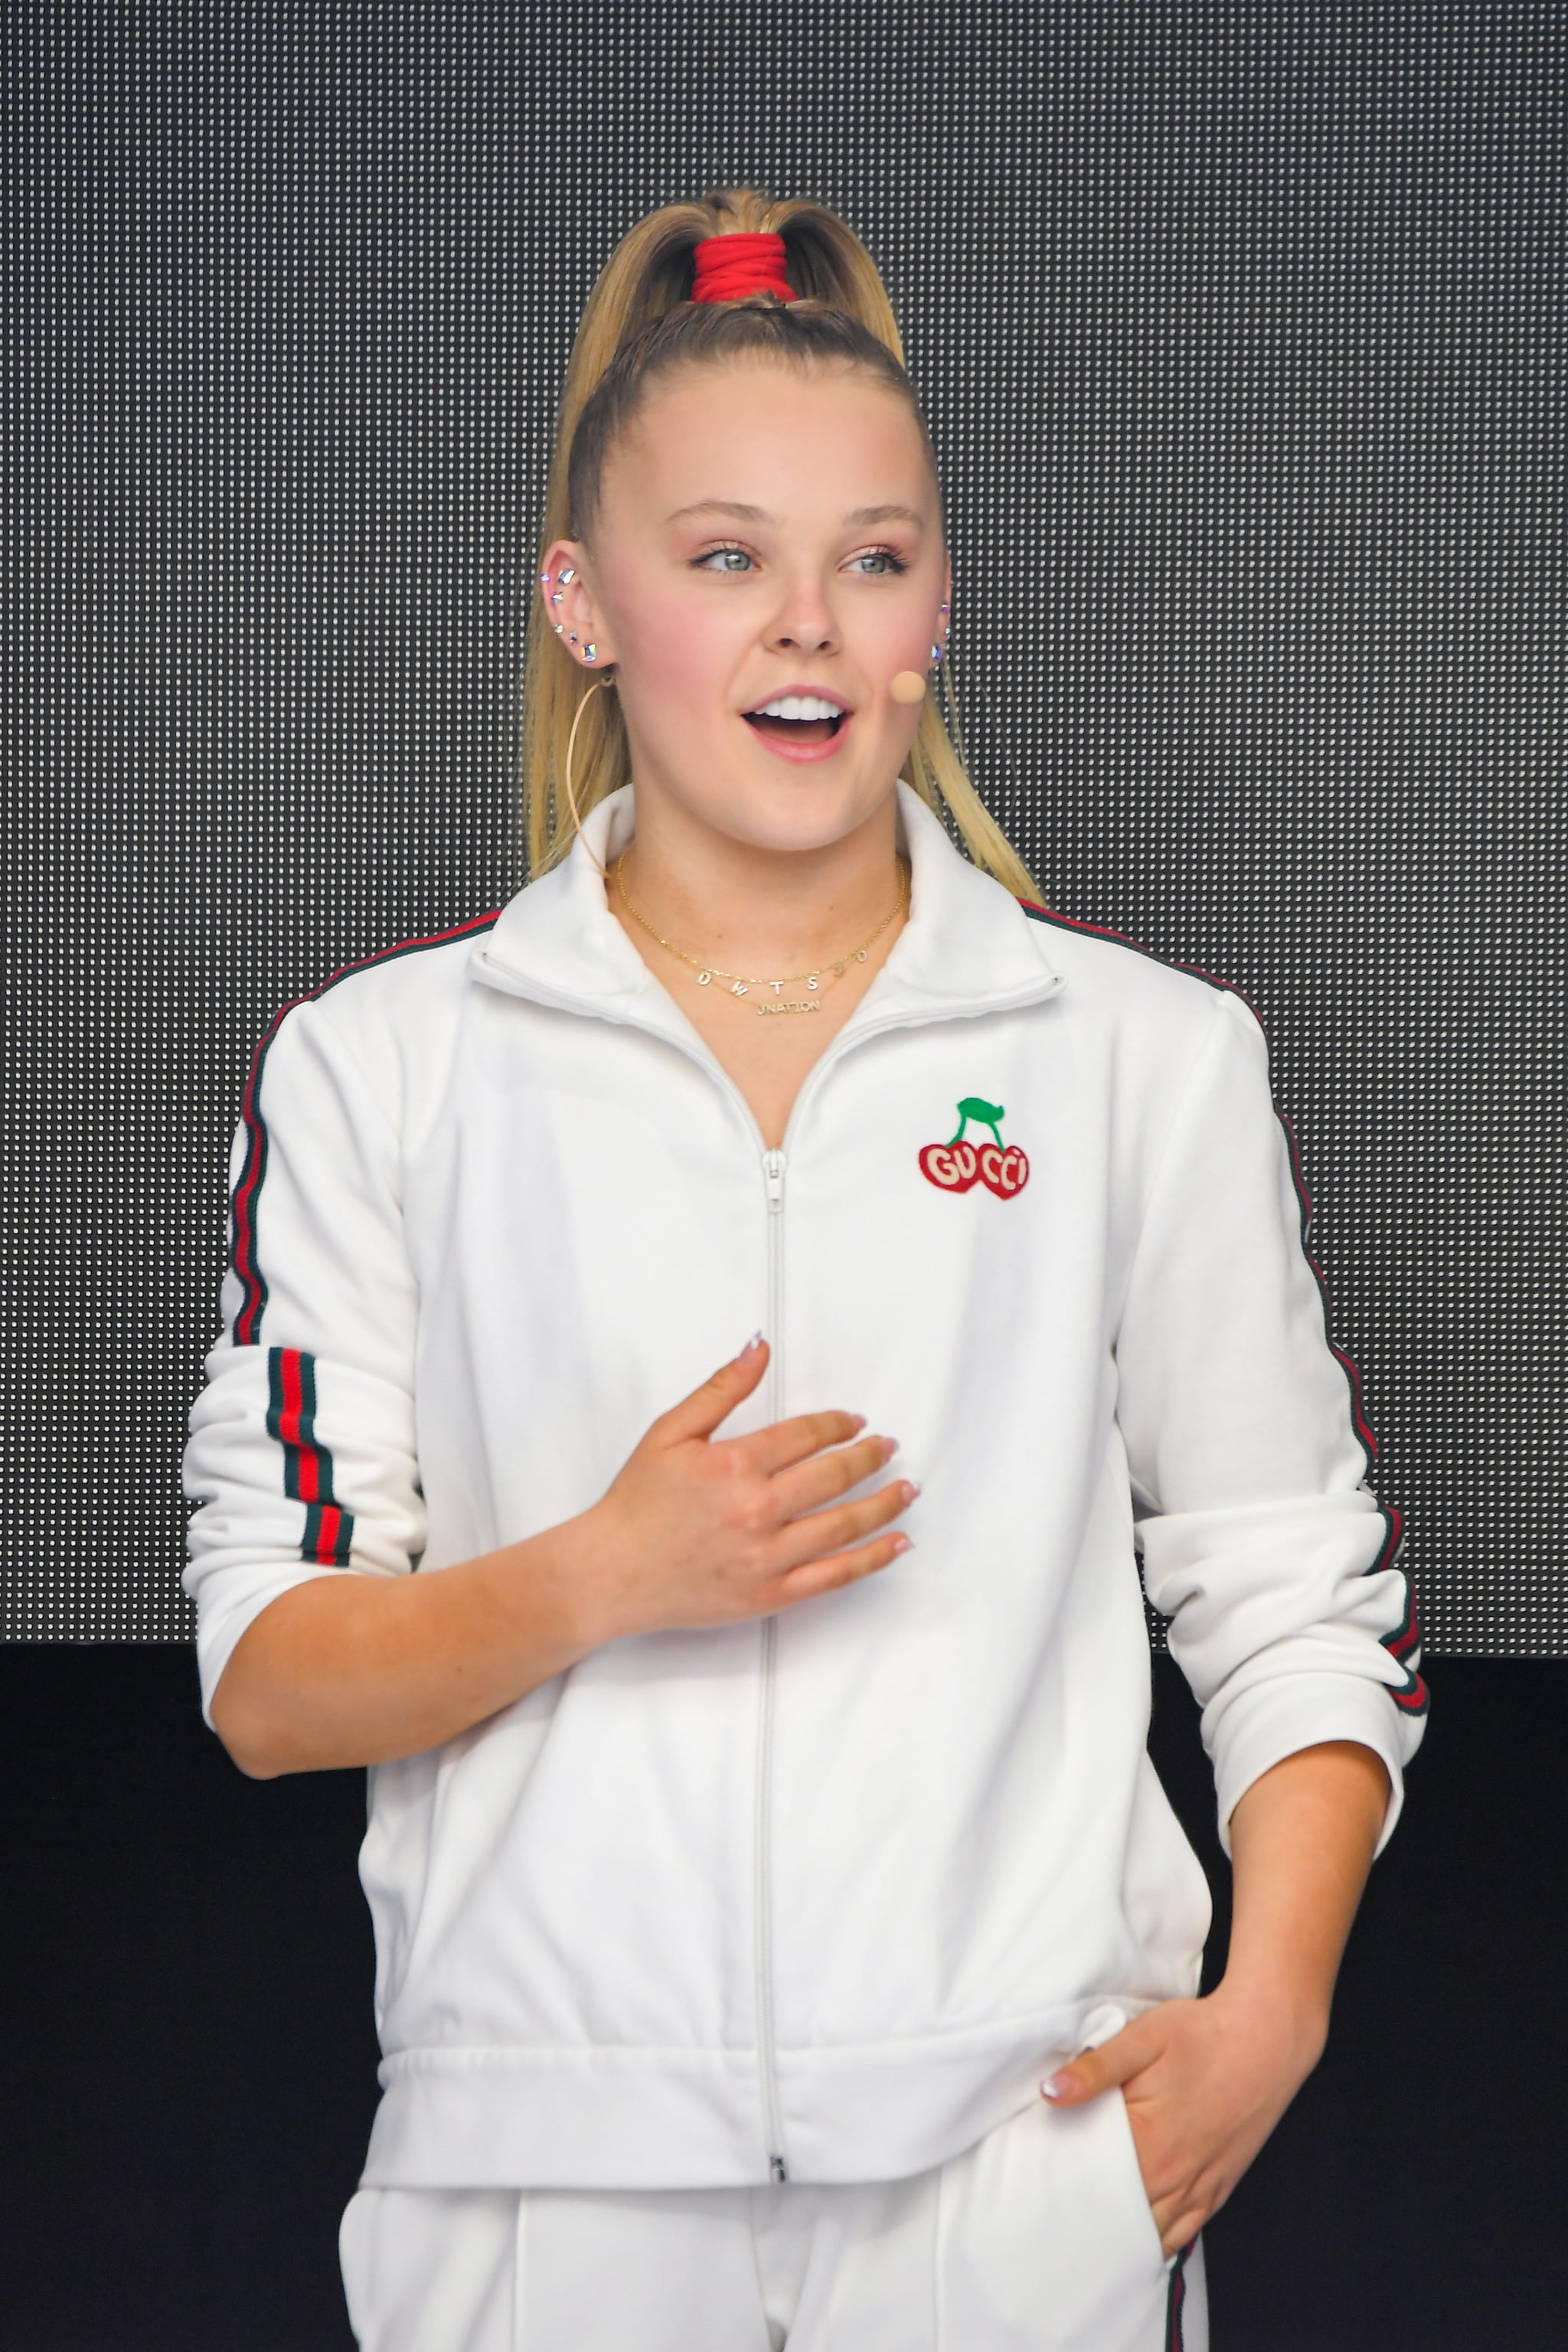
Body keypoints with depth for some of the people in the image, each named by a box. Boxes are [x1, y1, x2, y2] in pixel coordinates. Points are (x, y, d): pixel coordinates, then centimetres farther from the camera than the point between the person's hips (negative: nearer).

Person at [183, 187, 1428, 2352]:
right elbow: (262, 1680, -1)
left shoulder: (1155, 1052, 3)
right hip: (545, 2169, 0)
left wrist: (1273, 2003, -9)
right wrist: (604, 1579, -17)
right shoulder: (376, 1060, 1)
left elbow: (1302, 1601, 5)